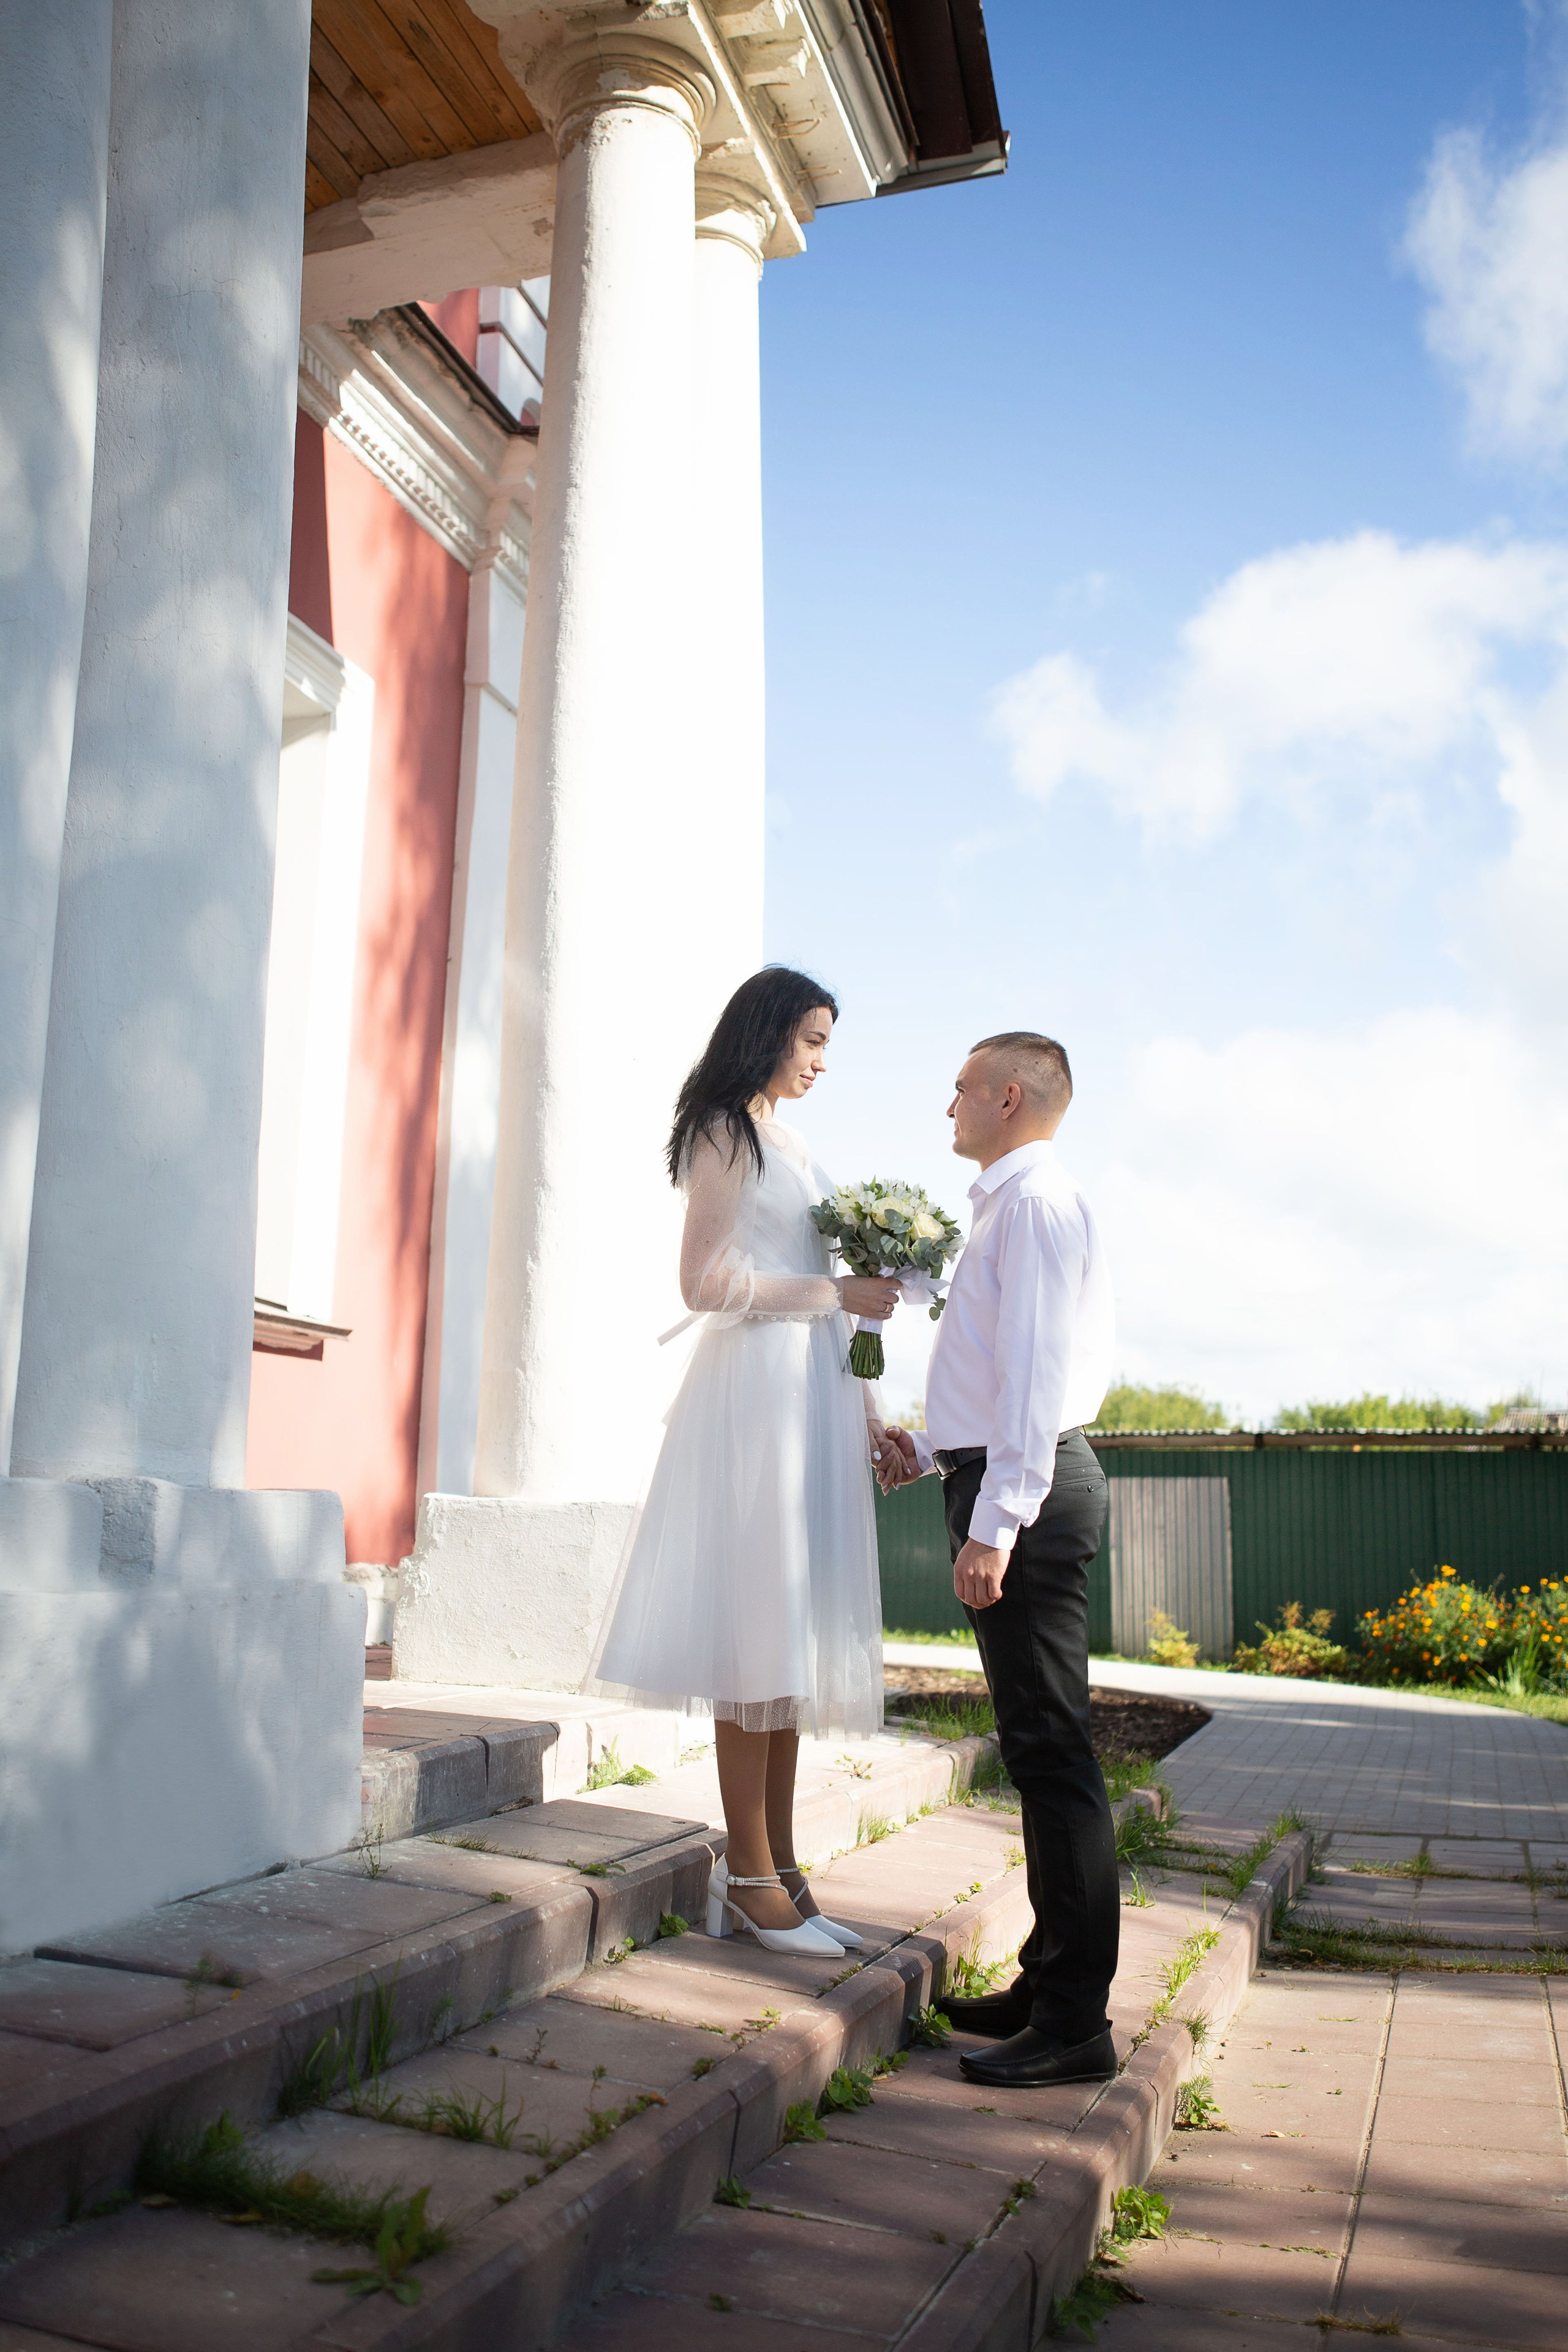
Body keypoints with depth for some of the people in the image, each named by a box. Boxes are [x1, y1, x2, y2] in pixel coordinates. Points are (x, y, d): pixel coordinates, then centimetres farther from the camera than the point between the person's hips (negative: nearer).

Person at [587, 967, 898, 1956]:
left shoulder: (788, 1142, 22)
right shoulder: (726, 1135, -3)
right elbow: (708, 1282, -12)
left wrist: (866, 1412, 18)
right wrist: (835, 1293, -9)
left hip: (813, 1400, 8)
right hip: (755, 1392, -8)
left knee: (794, 1640, 8)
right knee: (759, 1632, -6)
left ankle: (776, 1870, 14)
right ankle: (751, 1877, 1)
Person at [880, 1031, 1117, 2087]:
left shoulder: (1035, 1200, -12)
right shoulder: (1015, 1204, 19)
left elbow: (1036, 1369, -20)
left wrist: (994, 1523, -22)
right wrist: (932, 1447, 20)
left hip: (1025, 1488, -11)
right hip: (1013, 1477, 11)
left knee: (1052, 1751, -5)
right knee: (1039, 1749, 15)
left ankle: (1075, 2024, 3)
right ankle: (1052, 1981, 27)